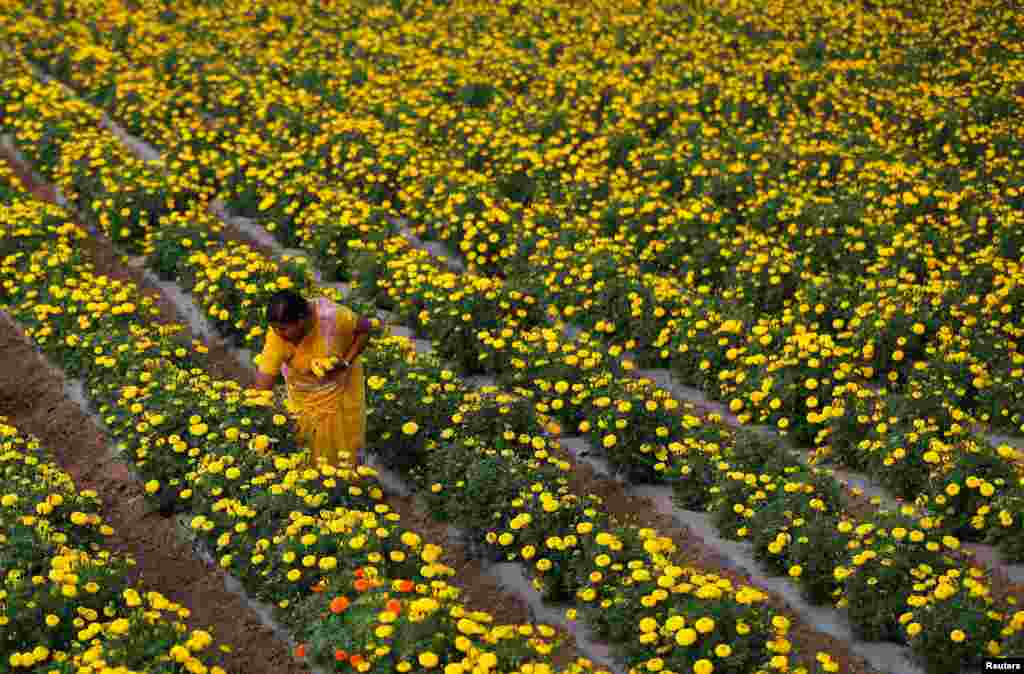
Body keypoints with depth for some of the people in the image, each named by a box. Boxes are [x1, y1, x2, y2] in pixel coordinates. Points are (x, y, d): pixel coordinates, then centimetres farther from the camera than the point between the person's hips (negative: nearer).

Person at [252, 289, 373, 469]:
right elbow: (264, 382, -29)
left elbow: (365, 328, -15)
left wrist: (346, 362, -22)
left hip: (342, 384, 0)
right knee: (311, 451, 8)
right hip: (304, 393, 1)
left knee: (344, 448, 11)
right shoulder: (277, 337, -32)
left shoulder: (333, 316, -35)